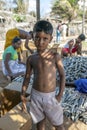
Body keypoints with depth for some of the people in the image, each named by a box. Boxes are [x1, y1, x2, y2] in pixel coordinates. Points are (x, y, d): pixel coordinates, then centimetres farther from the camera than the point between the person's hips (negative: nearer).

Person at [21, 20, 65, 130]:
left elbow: (62, 75, -4)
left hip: (50, 96, -2)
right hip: (35, 95, 2)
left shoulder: (55, 56, -11)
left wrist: (60, 94, -8)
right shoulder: (31, 58, -4)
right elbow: (27, 77, 5)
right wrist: (23, 95, 3)